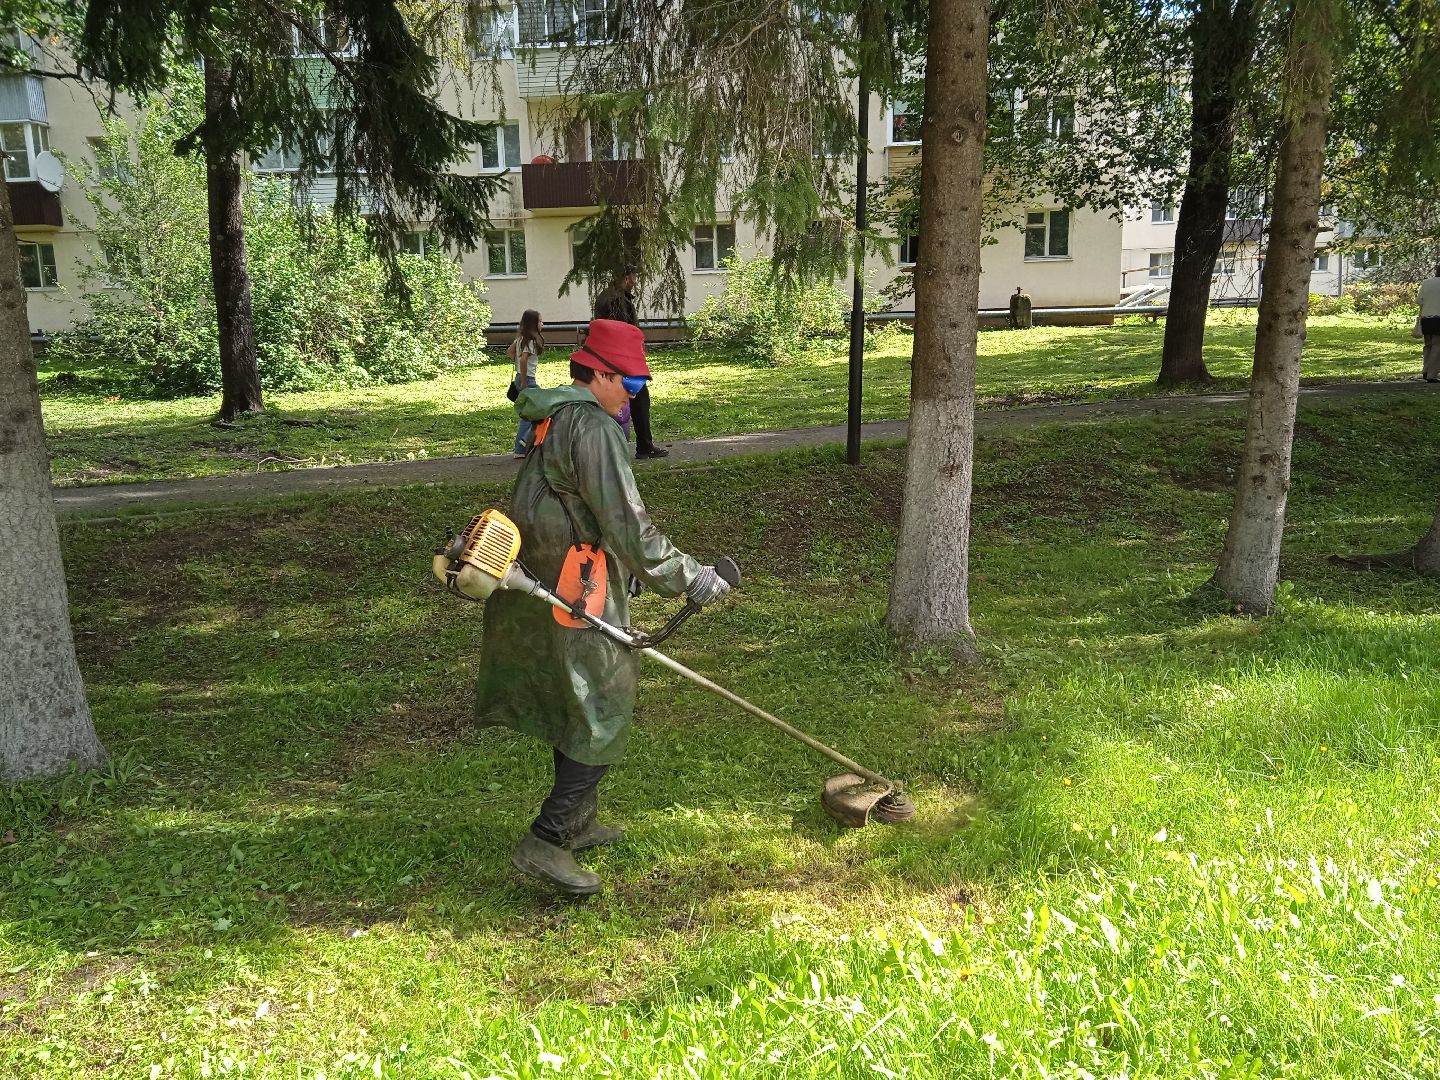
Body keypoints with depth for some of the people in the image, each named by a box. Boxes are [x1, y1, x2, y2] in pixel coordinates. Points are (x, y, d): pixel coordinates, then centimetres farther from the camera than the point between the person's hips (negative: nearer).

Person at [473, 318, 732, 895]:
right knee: (600, 721, 1)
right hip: (578, 606, -10)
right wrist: (690, 578, -15)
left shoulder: (552, 419, 13)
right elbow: (628, 527, -22)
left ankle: (579, 823, 34)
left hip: (542, 592, 10)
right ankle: (545, 843, 2)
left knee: (577, 712, 21)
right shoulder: (592, 427, -19)